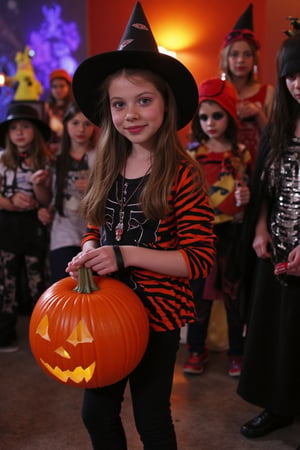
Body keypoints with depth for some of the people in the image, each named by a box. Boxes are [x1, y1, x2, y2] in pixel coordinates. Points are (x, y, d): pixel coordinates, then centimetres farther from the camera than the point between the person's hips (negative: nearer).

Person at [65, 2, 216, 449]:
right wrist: (87, 255, -7)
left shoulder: (182, 174, -17)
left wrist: (127, 255, -25)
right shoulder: (107, 169, 2)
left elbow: (200, 258, -18)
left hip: (156, 314, -6)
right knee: (97, 413, 19)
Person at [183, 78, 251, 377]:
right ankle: (196, 350, 26)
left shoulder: (241, 154, 0)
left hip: (233, 233, 0)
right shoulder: (190, 153, -1)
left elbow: (249, 195, 8)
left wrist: (246, 198, -14)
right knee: (199, 293, 10)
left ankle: (237, 352, 25)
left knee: (234, 293, 9)